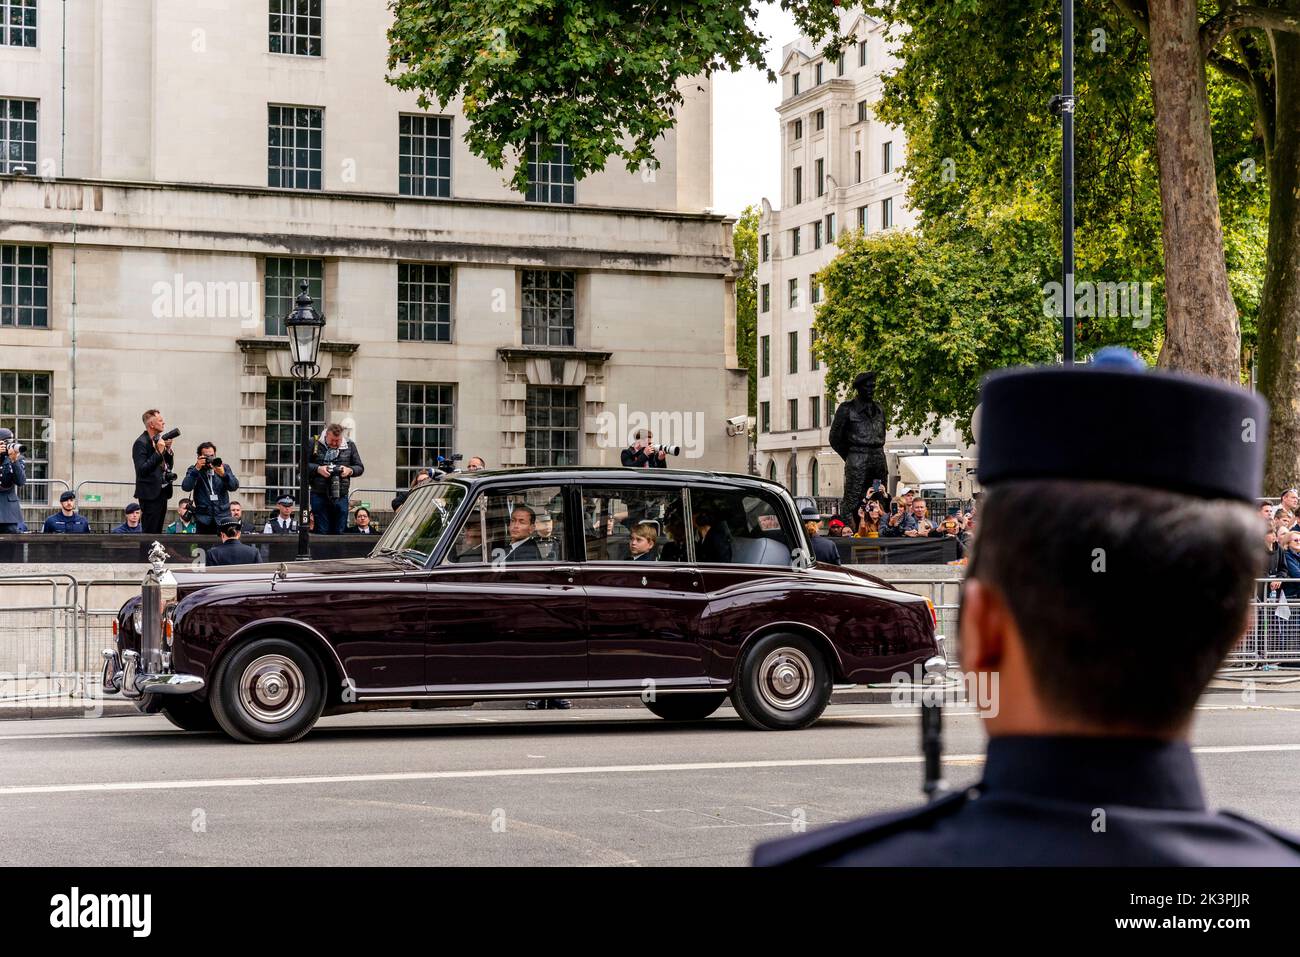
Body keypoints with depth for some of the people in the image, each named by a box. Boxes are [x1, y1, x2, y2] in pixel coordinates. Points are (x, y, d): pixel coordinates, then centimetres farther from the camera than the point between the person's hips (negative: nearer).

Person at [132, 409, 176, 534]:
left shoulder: (158, 440, 13)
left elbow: (169, 465, 17)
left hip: (162, 492, 8)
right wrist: (158, 452, -22)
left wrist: (168, 449, 0)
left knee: (157, 532, 9)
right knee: (149, 533, -8)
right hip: (150, 494, -8)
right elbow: (142, 469, -20)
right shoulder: (141, 443, -12)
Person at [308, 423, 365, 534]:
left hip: (341, 497, 2)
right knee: (321, 532, 0)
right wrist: (318, 469, -13)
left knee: (339, 532, 4)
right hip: (319, 496, -2)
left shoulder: (349, 446, 8)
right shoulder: (315, 444, 1)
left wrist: (350, 470, -8)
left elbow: (360, 468, 12)